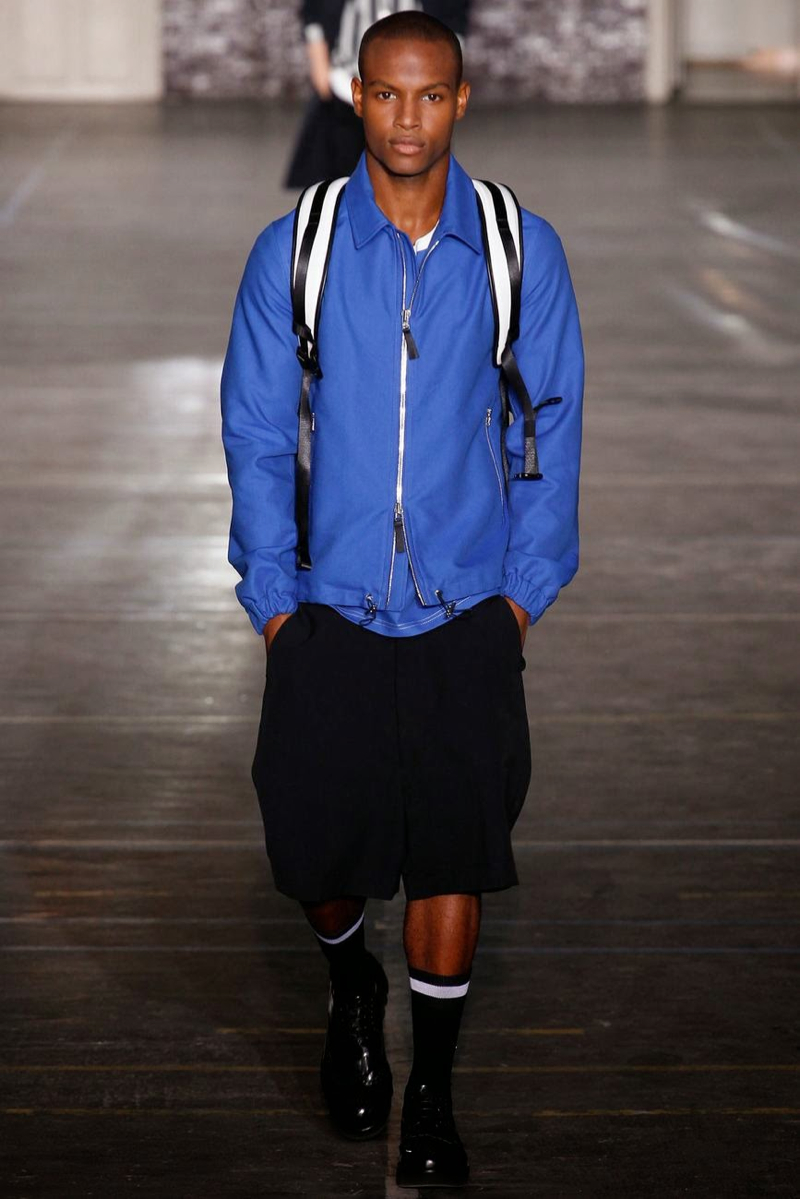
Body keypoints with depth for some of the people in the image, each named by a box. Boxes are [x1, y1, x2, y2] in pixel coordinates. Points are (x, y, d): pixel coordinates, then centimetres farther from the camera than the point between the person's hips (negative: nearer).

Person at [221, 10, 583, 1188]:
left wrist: (525, 588, 1)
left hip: (467, 614, 0)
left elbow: (552, 423, 4)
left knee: (454, 855, 1)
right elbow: (255, 435, 1)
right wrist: (272, 596, -1)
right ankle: (352, 991, 40)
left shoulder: (522, 249, -3)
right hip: (330, 607, 0)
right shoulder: (293, 251, -5)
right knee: (319, 845, 6)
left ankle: (431, 1093, 18)